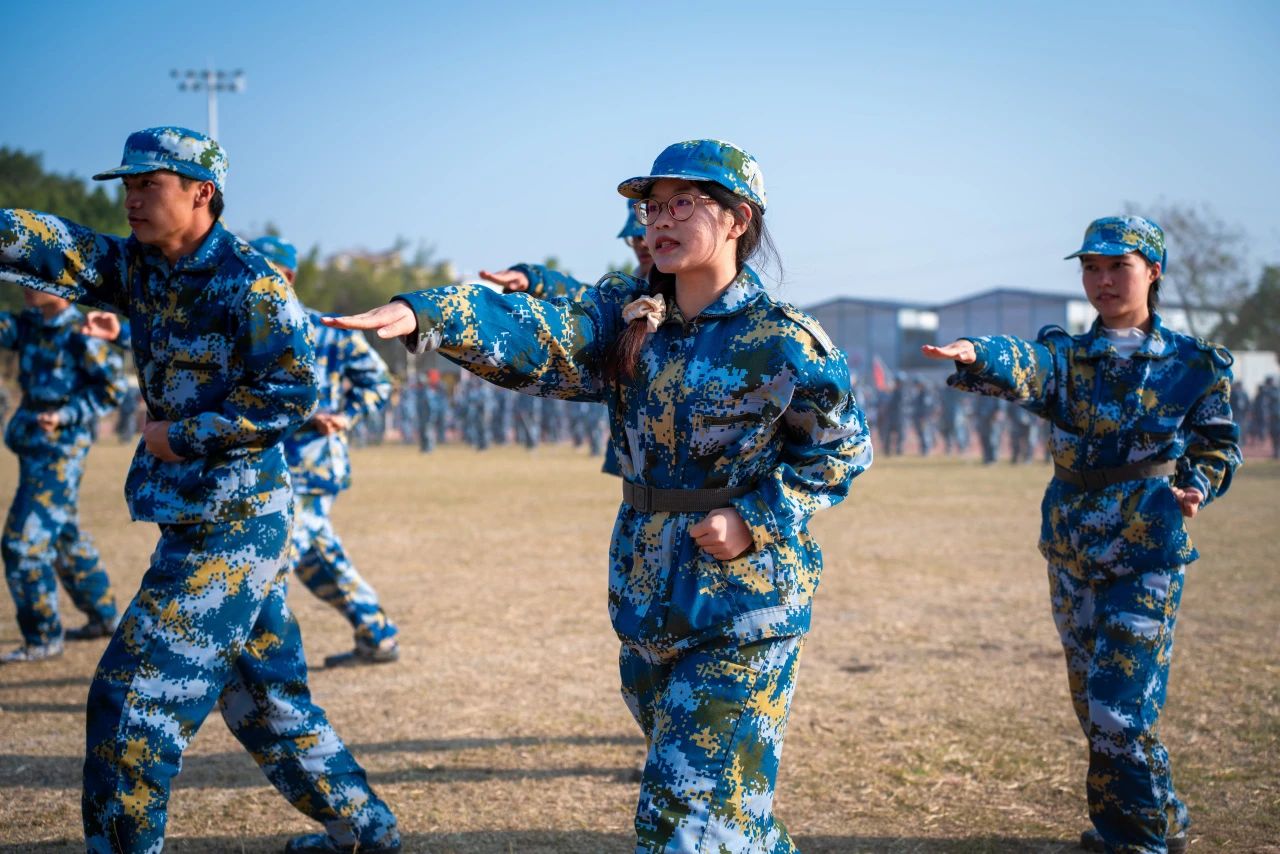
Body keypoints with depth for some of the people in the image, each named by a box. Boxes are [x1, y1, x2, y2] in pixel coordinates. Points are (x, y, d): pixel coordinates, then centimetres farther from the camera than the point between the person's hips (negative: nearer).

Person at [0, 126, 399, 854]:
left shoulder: (249, 280, -15)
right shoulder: (137, 266, 7)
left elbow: (292, 392, -20)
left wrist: (182, 434, -17)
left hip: (232, 521, -9)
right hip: (199, 515, 9)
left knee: (135, 698, -6)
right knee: (265, 693, 18)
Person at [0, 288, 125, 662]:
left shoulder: (79, 334, -14)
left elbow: (112, 386, -13)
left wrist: (66, 415, -19)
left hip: (59, 451, -9)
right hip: (34, 445, 9)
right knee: (65, 537, 17)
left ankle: (42, 638, 1)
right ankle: (103, 615, 30)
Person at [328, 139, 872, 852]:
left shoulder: (782, 340, -11)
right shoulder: (627, 317, 2)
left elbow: (841, 450, -2)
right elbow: (543, 340, -15)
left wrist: (755, 521, -16)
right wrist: (425, 314, -33)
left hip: (746, 606, -6)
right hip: (647, 600, 6)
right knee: (704, 783, 21)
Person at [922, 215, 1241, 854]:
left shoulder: (1193, 364, -1)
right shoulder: (1068, 356, 2)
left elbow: (1219, 443, 9)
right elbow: (1025, 368, -21)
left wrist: (1195, 486, -14)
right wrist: (975, 356, -45)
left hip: (1148, 556, -4)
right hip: (1072, 553, 4)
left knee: (1121, 704, -11)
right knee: (1092, 700, 14)